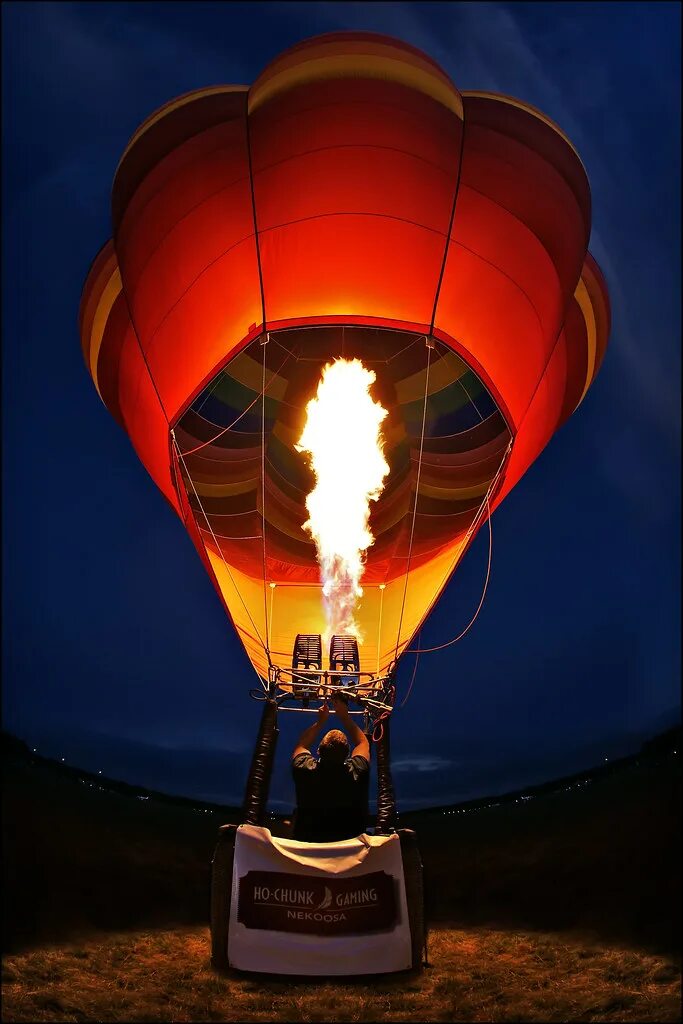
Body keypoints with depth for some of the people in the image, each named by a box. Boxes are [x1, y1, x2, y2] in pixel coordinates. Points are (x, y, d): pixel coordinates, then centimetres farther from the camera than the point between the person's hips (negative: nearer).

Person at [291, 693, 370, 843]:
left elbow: (301, 745, 5)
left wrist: (320, 721, 10)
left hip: (306, 842, 0)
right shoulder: (356, 773, -22)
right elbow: (363, 743, 2)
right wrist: (345, 717, 5)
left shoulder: (305, 770, -21)